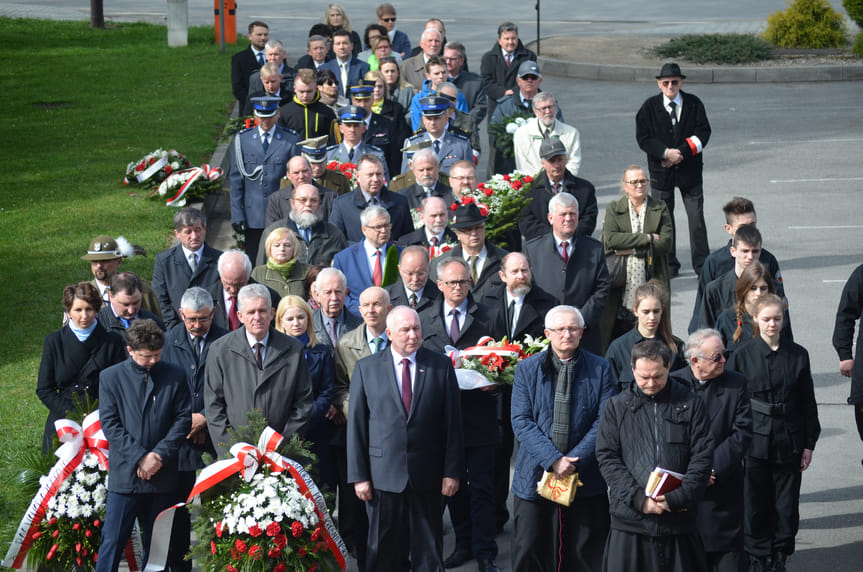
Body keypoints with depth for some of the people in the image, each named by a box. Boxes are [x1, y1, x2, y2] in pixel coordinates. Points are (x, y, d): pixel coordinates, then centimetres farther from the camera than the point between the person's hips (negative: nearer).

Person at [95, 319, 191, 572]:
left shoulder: (175, 376, 5)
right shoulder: (111, 377, 1)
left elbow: (183, 419, 2)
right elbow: (109, 424, -4)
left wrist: (159, 455, -10)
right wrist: (140, 457, -13)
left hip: (163, 476, 2)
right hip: (125, 474, -2)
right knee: (112, 541, -4)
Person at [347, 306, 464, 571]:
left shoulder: (441, 366, 3)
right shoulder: (366, 368, 2)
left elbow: (452, 422, 3)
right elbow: (356, 426, 2)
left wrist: (452, 471, -1)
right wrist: (359, 476, -3)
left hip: (427, 476, 1)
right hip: (383, 476, 0)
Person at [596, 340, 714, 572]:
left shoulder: (691, 405, 7)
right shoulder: (616, 407, 8)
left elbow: (702, 457, 2)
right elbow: (607, 458, 2)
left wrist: (677, 498, -11)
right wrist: (638, 499, -10)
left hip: (678, 521, 0)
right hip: (630, 522, 0)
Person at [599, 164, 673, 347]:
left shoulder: (660, 209, 9)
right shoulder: (613, 209, 7)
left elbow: (666, 243, -3)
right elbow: (609, 239, -9)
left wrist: (632, 250, -9)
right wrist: (647, 238, -11)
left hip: (652, 281, 1)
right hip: (621, 282, -1)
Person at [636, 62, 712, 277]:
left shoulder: (694, 104, 1)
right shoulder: (649, 107, -1)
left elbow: (703, 133, -4)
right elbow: (643, 138, -4)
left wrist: (681, 152, -14)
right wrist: (666, 153, -16)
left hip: (689, 169, 0)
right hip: (661, 170, 0)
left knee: (696, 217, -1)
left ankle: (702, 265, 5)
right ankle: (669, 264, 16)